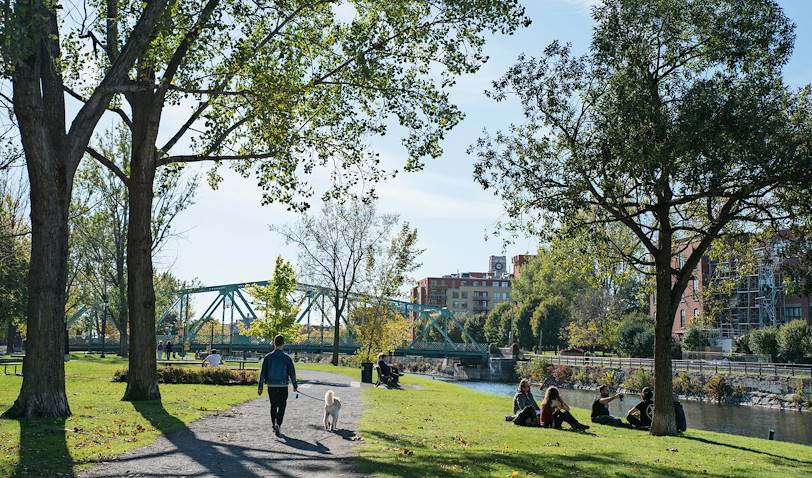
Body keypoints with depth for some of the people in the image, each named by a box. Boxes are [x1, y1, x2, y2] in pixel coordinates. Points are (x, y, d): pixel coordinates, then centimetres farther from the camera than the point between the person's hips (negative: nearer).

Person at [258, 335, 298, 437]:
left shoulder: (268, 357, -2)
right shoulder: (286, 358, -6)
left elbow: (263, 373, -2)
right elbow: (292, 373, -4)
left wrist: (260, 387, 2)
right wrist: (295, 386, 8)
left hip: (271, 386, 2)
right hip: (283, 386, -2)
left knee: (273, 406, 17)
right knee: (281, 407, 5)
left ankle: (274, 425, 23)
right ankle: (278, 425, -14)